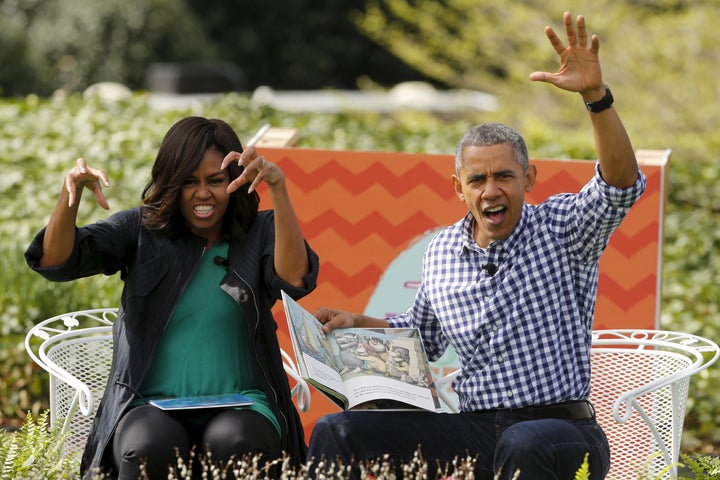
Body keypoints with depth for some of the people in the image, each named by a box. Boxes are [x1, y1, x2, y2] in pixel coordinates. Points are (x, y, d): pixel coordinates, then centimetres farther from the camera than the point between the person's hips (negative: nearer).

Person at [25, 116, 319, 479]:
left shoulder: (259, 232, 8)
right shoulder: (141, 229, 10)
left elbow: (296, 278, -14)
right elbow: (55, 261, -2)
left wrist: (278, 188, -26)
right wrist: (71, 191, -22)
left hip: (239, 406, -1)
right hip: (152, 405, 1)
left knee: (233, 443, -37)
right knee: (149, 447, -35)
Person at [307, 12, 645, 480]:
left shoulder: (560, 228, -3)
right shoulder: (441, 253, 12)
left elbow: (622, 186, -23)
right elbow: (425, 335, 30)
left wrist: (596, 95, -34)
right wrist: (358, 324, 13)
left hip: (559, 428, -5)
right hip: (472, 431, 5)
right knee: (336, 432, -9)